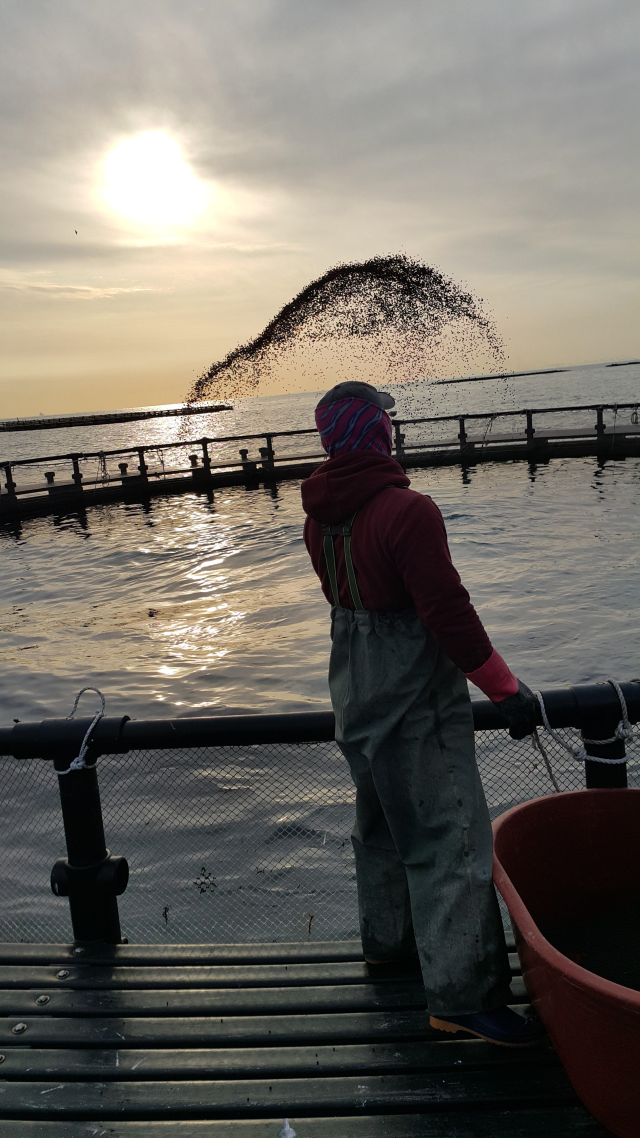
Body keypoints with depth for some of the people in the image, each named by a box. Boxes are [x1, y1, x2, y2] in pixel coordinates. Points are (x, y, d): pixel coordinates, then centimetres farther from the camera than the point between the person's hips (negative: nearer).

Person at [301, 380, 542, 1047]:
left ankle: (388, 941, 38)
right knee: (449, 838, -2)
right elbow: (450, 613, -23)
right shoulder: (407, 511, -22)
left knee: (383, 822, 22)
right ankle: (461, 997, 4)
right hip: (416, 699, -9)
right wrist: (507, 689, -14)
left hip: (356, 694, 9)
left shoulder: (319, 515, 4)